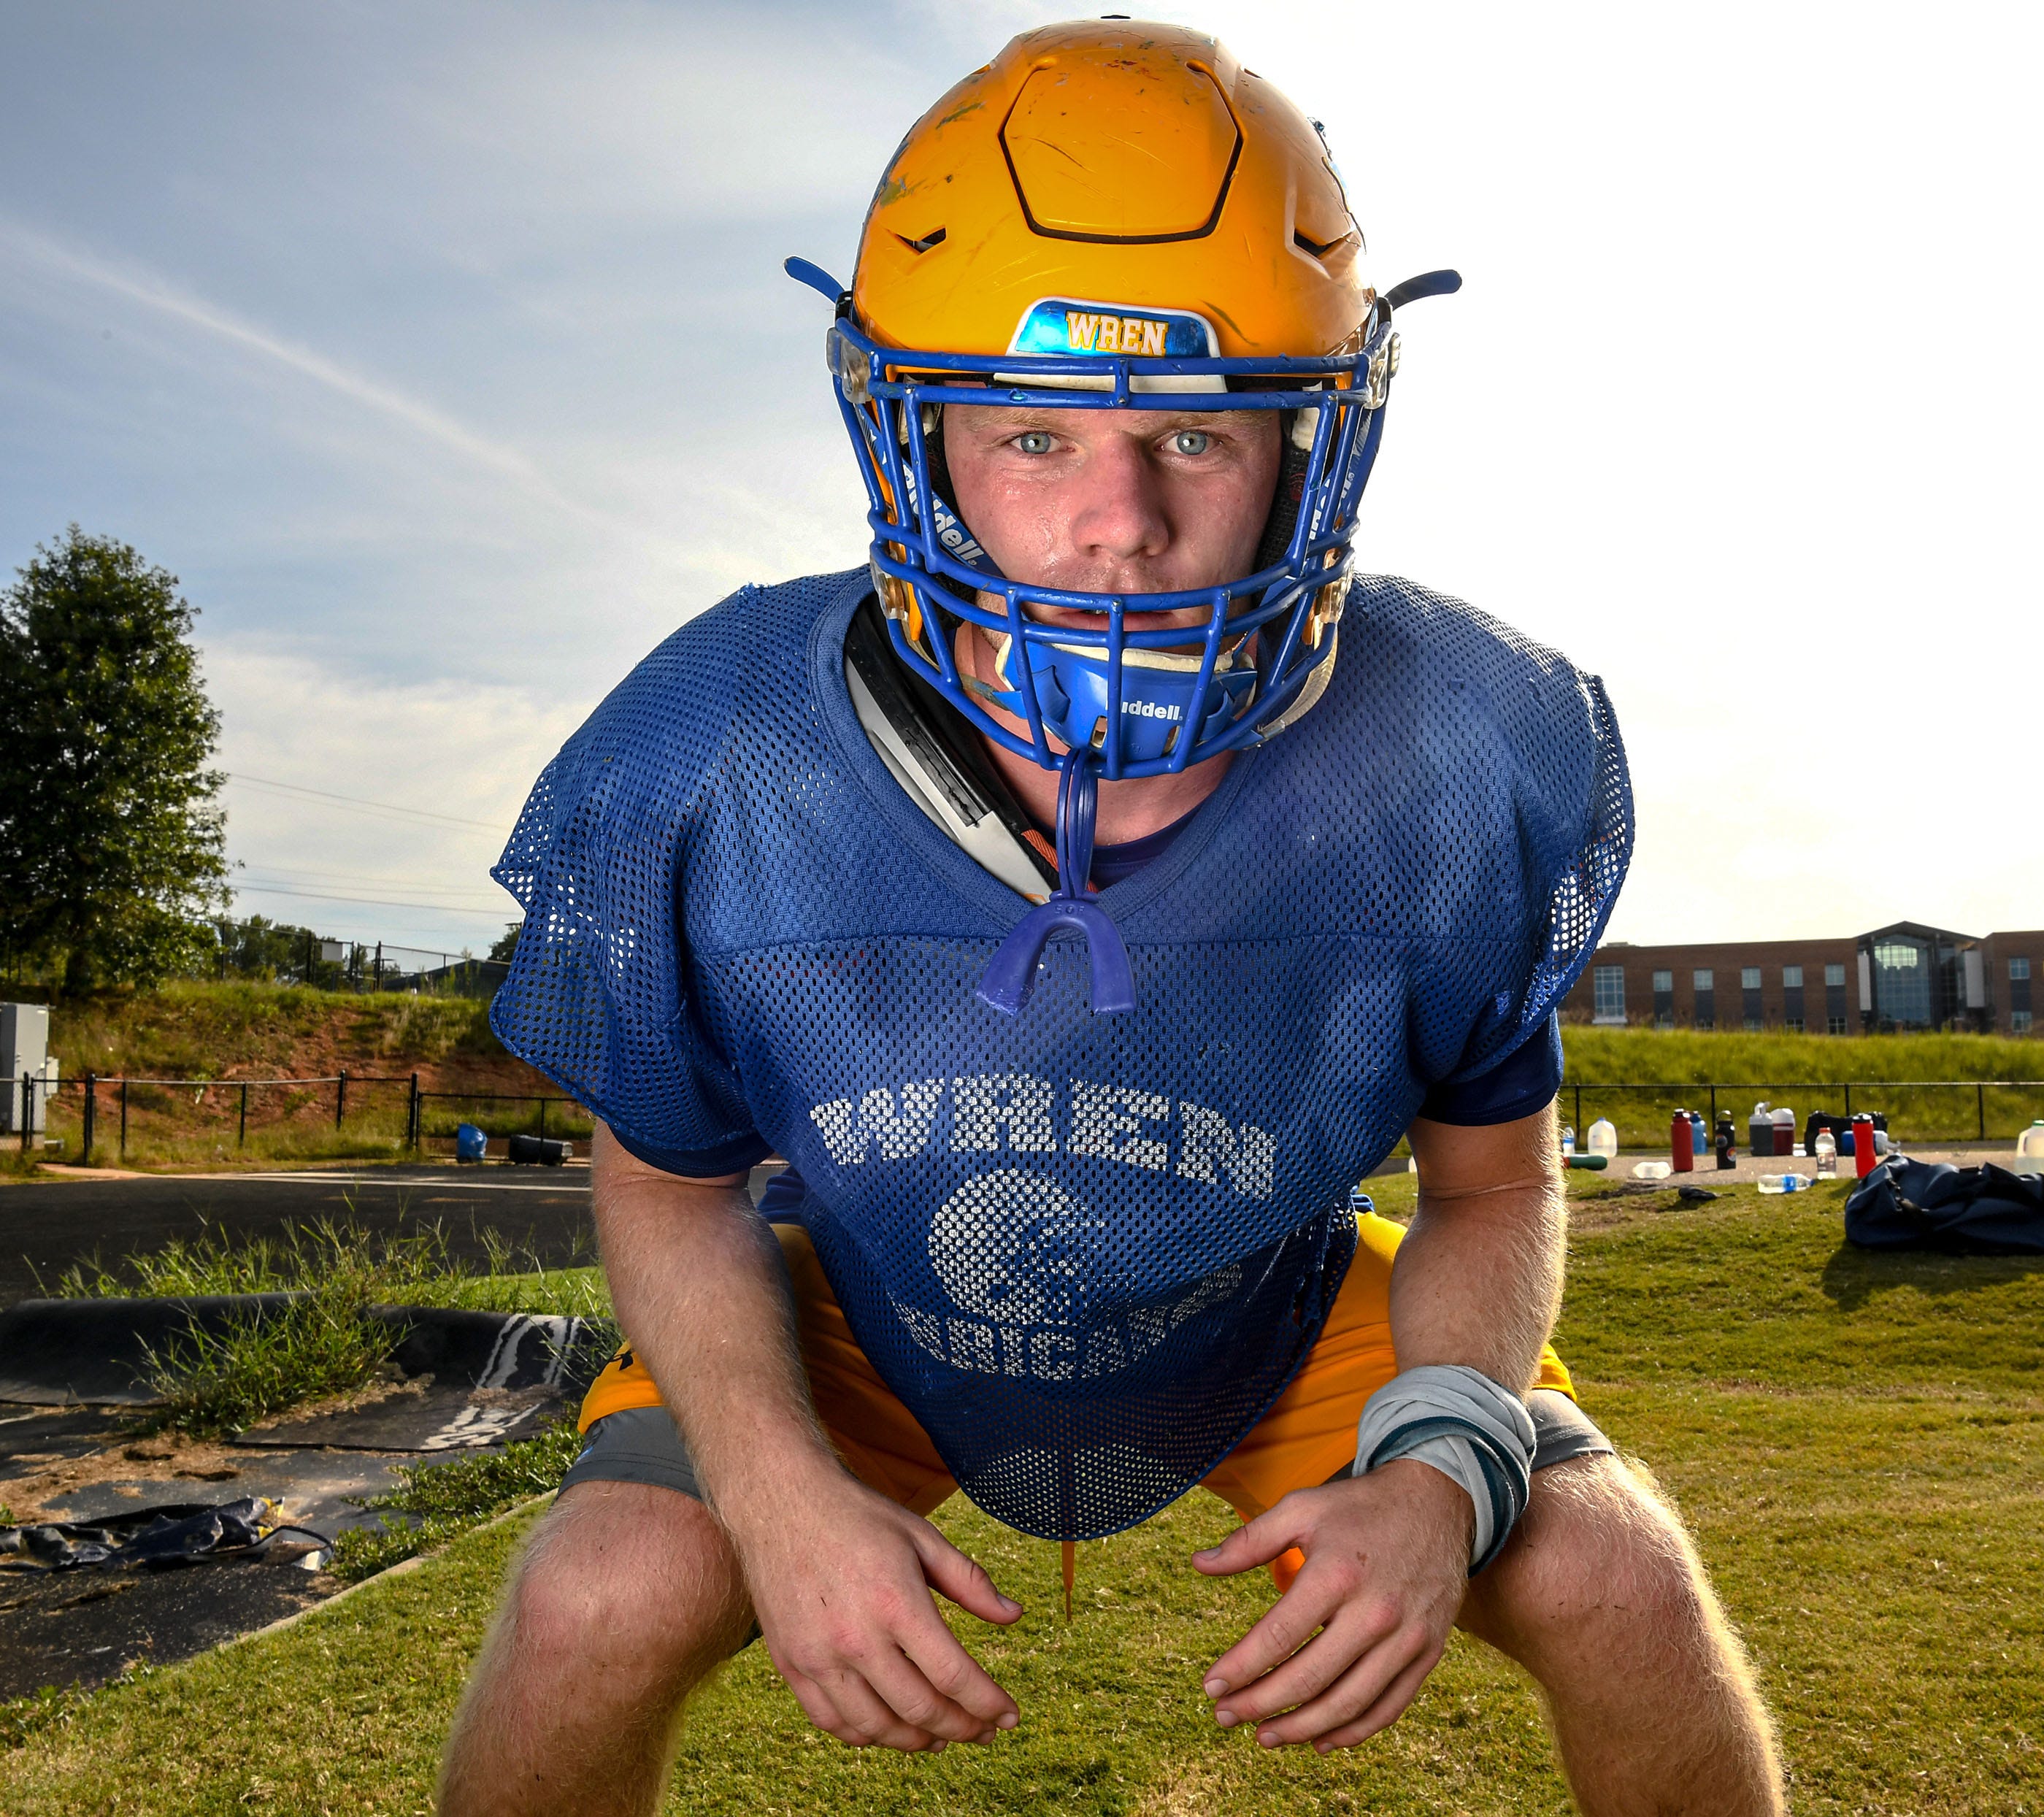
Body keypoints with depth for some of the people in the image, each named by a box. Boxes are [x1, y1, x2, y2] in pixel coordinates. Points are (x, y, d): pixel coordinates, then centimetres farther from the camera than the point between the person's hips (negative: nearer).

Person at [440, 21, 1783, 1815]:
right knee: (601, 1607, -23)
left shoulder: (1467, 771, -26)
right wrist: (780, 1486, -28)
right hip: (869, 1301, 0)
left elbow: (1493, 1184, -9)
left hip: (1270, 1312, 1)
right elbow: (668, 1179, -11)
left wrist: (1439, 1470, -29)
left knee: (1620, 1588, -15)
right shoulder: (709, 771, -28)